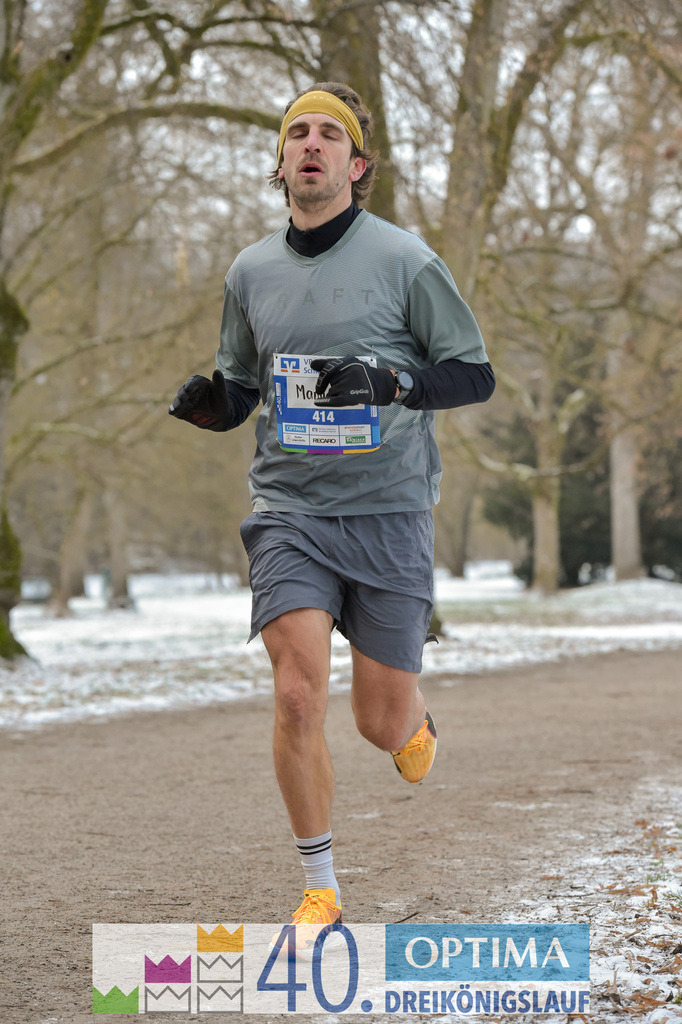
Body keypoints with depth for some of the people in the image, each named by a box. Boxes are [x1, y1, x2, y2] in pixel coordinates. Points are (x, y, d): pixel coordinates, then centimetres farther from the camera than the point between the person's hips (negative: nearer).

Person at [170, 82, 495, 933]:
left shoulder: (404, 259, -3)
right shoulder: (250, 272, 8)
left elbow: (475, 375, -1)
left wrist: (391, 383, -19)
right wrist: (205, 402, -5)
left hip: (389, 510, -2)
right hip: (289, 510, 2)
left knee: (381, 722, 2)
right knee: (297, 695, -15)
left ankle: (417, 723, 43)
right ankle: (319, 889, 2)